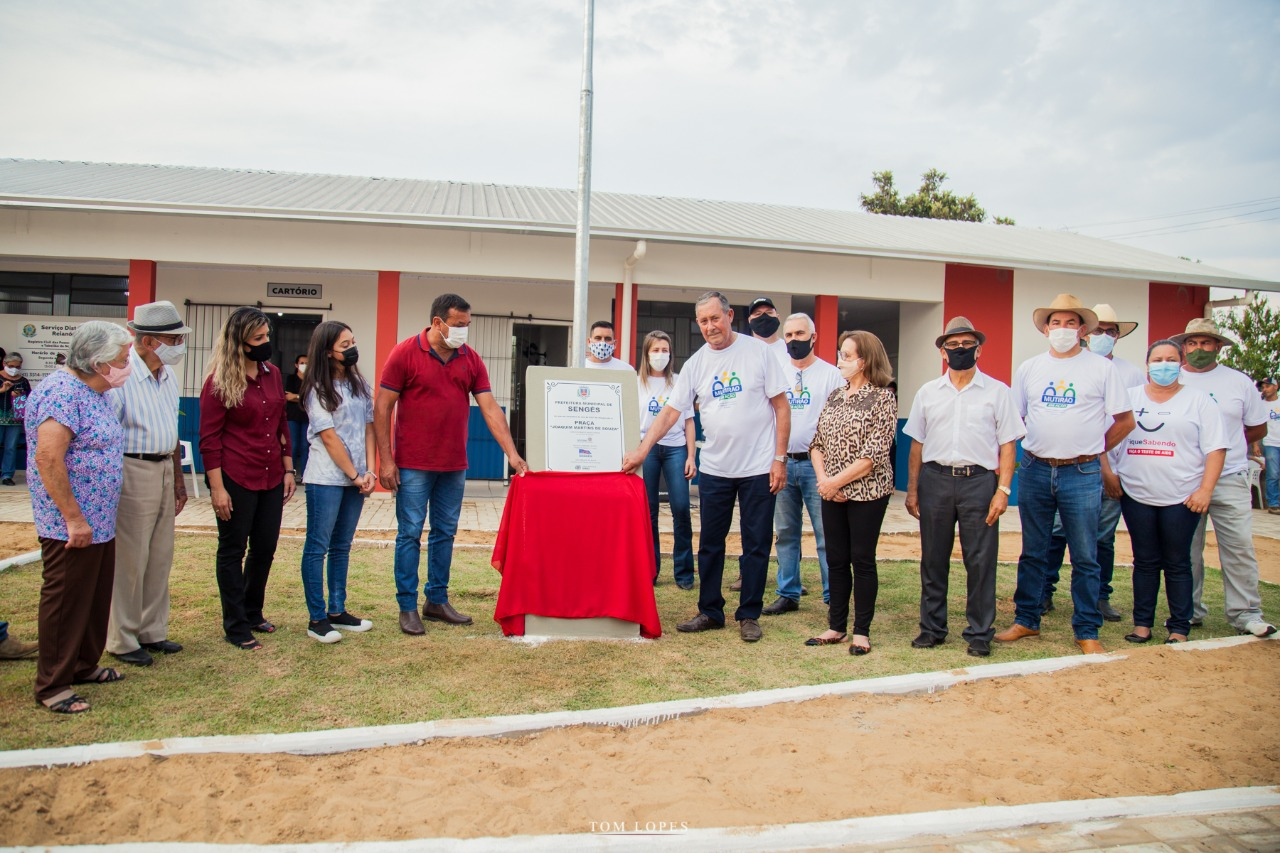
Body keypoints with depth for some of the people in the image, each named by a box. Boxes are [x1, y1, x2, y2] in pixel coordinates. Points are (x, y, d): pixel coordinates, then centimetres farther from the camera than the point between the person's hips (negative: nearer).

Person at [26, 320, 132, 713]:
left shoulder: (95, 391, 11)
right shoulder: (62, 391, -19)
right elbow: (48, 457, -25)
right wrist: (74, 518, -23)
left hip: (100, 522, 10)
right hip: (71, 526, -10)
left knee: (95, 597, 18)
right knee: (66, 602, 2)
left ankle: (84, 665, 34)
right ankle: (52, 685, 15)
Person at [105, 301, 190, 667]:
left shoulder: (167, 375, 9)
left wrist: (178, 478, 18)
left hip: (165, 469, 8)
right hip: (133, 470, -8)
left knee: (160, 557, 14)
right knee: (129, 560, 1)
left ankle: (152, 631, 27)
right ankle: (122, 640, 15)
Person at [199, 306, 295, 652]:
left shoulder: (273, 374, 7)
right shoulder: (219, 381, -10)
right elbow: (209, 437, -10)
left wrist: (288, 469, 11)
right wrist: (217, 487, -14)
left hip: (271, 478, 6)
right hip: (236, 479, -6)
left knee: (265, 548, 14)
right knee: (232, 551, 7)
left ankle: (253, 613, 32)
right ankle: (236, 627, 16)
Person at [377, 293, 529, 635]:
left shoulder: (470, 359, 4)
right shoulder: (405, 353, -8)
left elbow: (490, 409, 1)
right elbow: (382, 407, -7)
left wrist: (512, 453, -8)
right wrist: (385, 460, -11)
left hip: (454, 465, 5)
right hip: (413, 465, -4)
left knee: (445, 533, 12)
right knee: (410, 534, 2)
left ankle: (437, 601, 24)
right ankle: (407, 607, 12)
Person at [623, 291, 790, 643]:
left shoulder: (759, 352, -5)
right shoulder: (695, 364, 3)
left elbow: (781, 407, -4)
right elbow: (670, 412, 1)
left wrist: (779, 458, -8)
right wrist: (642, 450, -10)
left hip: (758, 468, -3)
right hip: (714, 469, 3)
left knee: (756, 545, 5)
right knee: (710, 545, 11)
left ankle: (749, 615, 18)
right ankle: (710, 611, 24)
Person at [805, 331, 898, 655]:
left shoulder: (883, 398, -8)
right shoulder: (835, 396, 11)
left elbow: (875, 454, -15)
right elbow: (817, 442, 10)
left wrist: (836, 481, -15)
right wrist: (823, 479, -6)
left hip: (866, 491, -6)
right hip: (832, 492, 6)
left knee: (862, 559, 2)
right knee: (836, 559, 10)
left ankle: (862, 631, 13)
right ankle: (836, 626, 21)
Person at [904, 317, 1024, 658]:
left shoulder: (997, 392, 5)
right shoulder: (927, 393, 11)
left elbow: (1008, 445, 2)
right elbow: (917, 444, 12)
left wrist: (1003, 490, -7)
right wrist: (912, 489, 7)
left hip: (979, 480, -2)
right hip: (935, 479, 2)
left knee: (981, 562, 1)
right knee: (933, 560, 8)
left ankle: (979, 634, 13)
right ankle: (932, 628, 19)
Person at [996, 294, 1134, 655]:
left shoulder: (1100, 368, 1)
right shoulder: (1029, 368, 8)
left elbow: (1125, 421, 6)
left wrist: (1092, 450, 6)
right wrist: (1037, 450, 8)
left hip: (1082, 474, -2)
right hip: (1035, 471, 2)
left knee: (1085, 558, 4)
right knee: (1032, 553, 11)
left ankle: (1087, 631, 14)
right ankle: (1026, 620, 22)